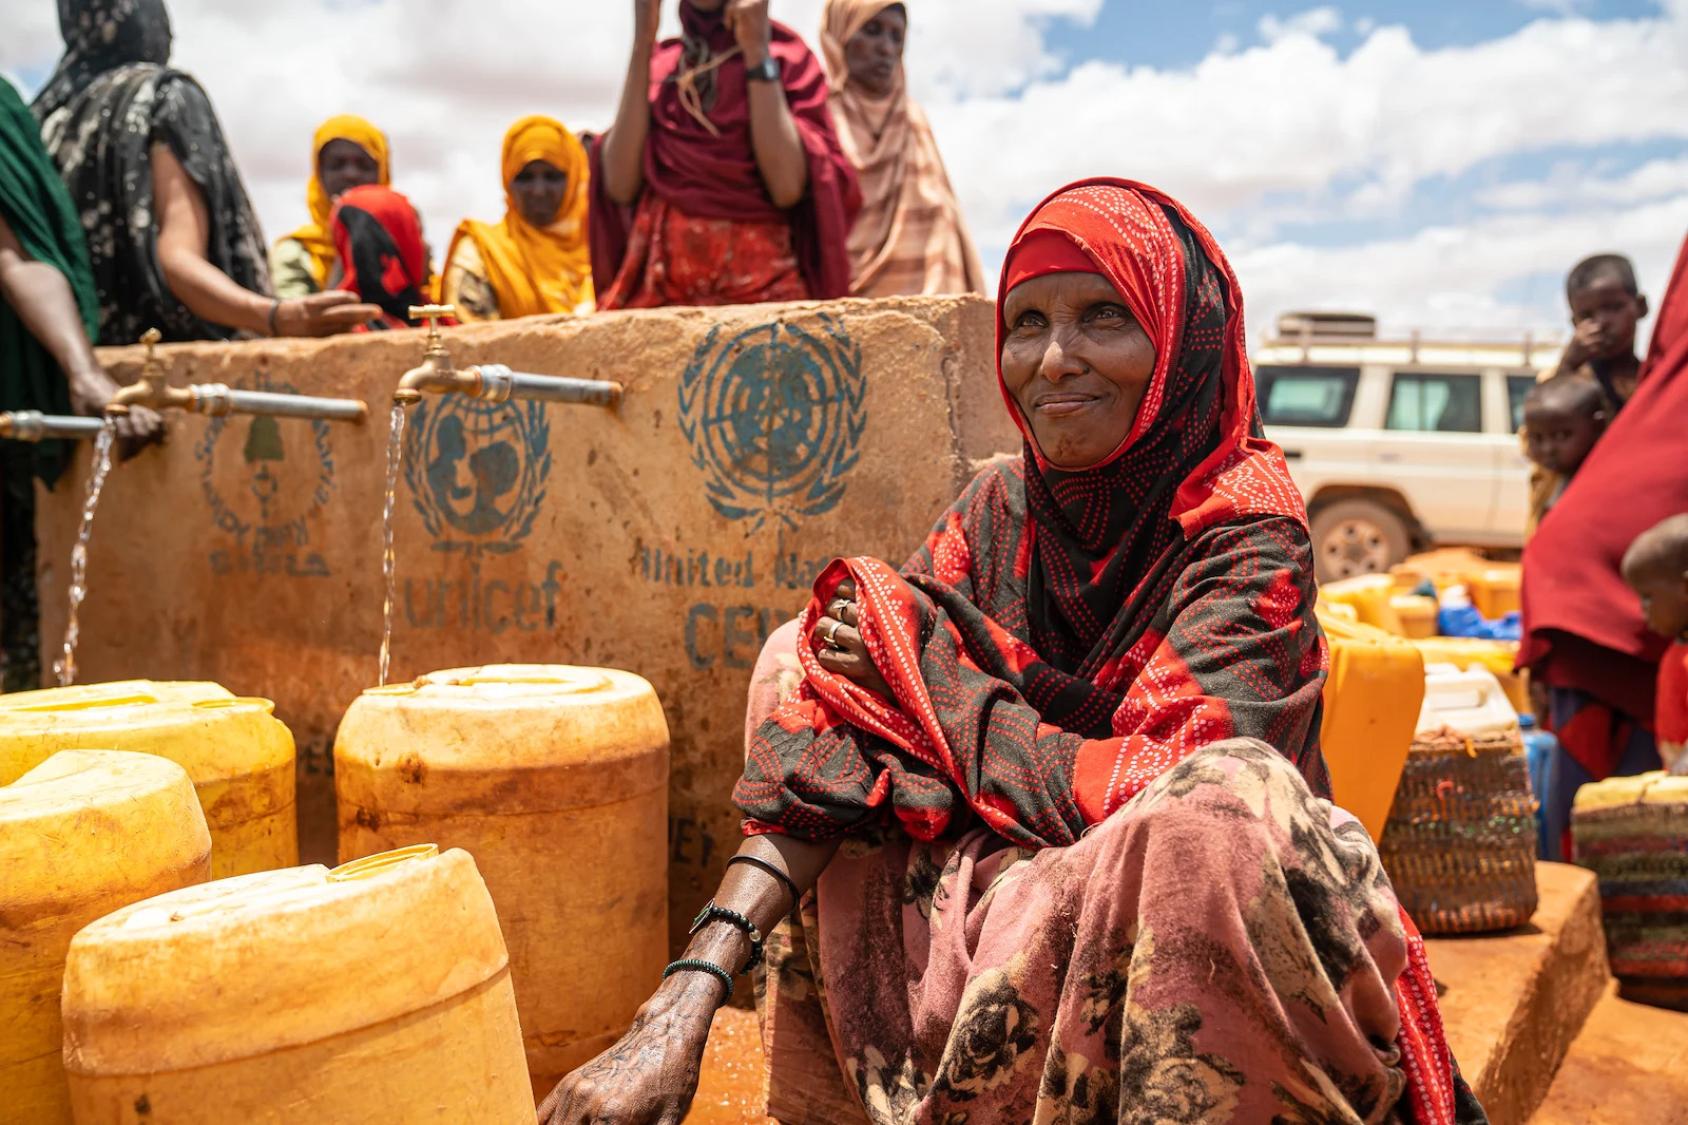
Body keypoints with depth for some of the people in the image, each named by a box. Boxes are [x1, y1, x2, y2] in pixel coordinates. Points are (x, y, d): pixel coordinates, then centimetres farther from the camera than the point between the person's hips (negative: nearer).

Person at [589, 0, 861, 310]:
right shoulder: (657, 61, 10)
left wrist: (757, 52, -9)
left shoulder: (784, 54, 2)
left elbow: (788, 187, -14)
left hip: (761, 279, -2)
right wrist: (642, 43, -3)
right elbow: (620, 185, -5)